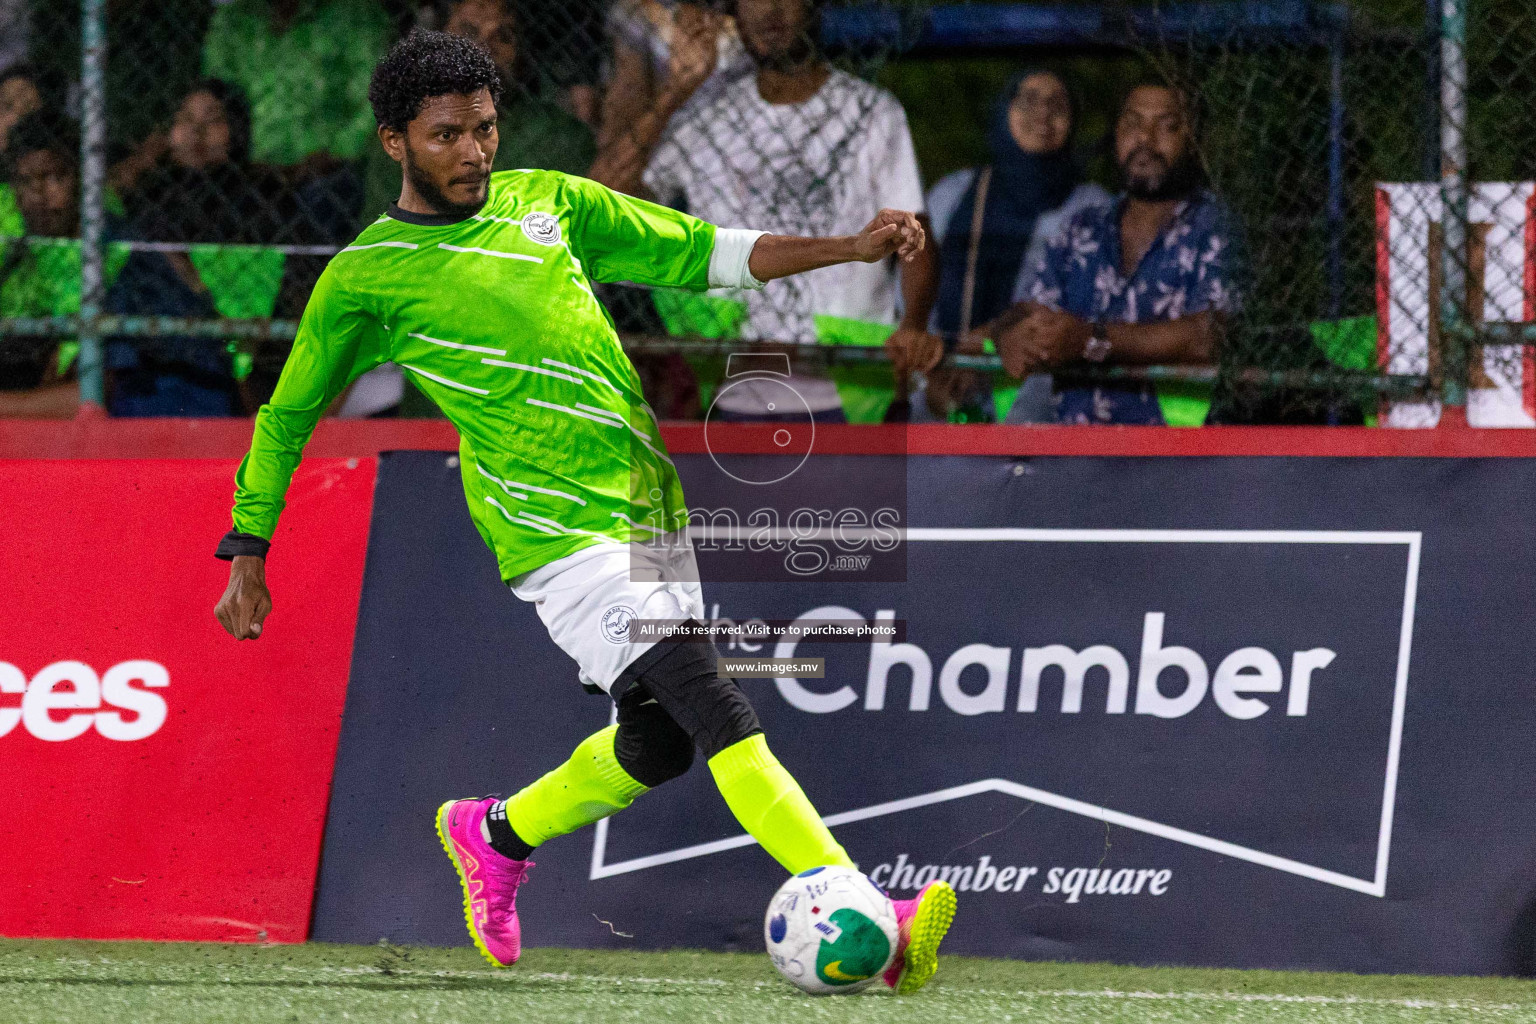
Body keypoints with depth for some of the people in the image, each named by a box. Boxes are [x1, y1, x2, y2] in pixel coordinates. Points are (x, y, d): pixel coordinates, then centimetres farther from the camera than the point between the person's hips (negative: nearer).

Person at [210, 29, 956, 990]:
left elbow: (703, 252, 16)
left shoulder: (545, 201, 12)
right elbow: (287, 415, 10)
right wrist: (248, 554, 7)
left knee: (660, 741, 11)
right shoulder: (366, 276, -1)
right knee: (722, 714, -18)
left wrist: (852, 249, 6)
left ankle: (498, 837, 37)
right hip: (561, 535, -7)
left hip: (651, 508, 7)